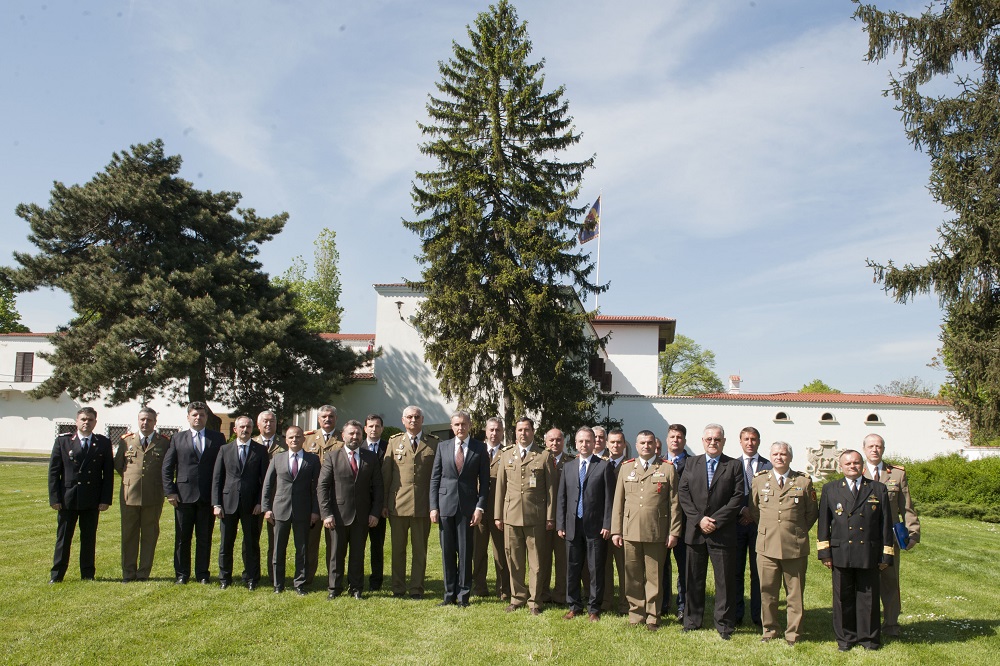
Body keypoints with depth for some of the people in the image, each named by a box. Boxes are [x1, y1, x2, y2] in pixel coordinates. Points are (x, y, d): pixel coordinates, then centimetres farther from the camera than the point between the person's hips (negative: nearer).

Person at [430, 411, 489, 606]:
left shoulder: (480, 448, 2)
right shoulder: (443, 447, 7)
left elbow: (484, 480, 1)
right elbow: (435, 478, 7)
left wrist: (480, 507, -7)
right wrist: (433, 506, 0)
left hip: (468, 506, -2)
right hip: (445, 505, 2)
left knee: (465, 552, 1)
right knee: (447, 552, 6)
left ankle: (463, 594, 11)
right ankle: (450, 593, 15)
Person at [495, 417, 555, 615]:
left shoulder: (544, 456, 3)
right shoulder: (506, 456, 12)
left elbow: (550, 488, 1)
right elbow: (500, 486, 11)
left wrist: (550, 517, -3)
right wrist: (498, 515, 7)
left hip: (535, 517, -2)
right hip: (511, 515, 3)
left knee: (536, 562, 3)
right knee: (514, 561, 8)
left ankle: (534, 601, 13)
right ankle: (517, 598, 21)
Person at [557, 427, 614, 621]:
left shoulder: (604, 466, 0)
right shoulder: (568, 467, 12)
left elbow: (609, 498, -3)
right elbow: (561, 498, 11)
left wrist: (607, 525, -9)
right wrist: (560, 525, 5)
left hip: (596, 527, -3)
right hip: (572, 526, 3)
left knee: (596, 569, 3)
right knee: (572, 568, 8)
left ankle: (594, 608, 15)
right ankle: (574, 606, 21)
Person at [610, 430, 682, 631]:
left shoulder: (667, 468, 5)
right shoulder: (626, 468, 12)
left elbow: (674, 503, 2)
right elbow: (618, 501, 10)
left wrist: (674, 532, -3)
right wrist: (616, 530, 5)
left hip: (657, 533, -2)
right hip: (630, 532, 2)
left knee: (654, 577, 5)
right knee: (633, 577, 7)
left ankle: (652, 617, 16)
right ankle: (636, 614, 19)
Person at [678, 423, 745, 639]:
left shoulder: (734, 466, 2)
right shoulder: (691, 463, 9)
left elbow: (737, 498, -6)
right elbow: (683, 494, 3)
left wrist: (716, 520, -13)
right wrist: (699, 519, -9)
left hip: (723, 532, -2)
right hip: (695, 530, 2)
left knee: (725, 580, 2)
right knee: (694, 579, 10)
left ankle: (724, 624, 13)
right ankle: (692, 620, 22)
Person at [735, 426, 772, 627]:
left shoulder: (768, 466, 5)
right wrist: (743, 510, -11)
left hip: (760, 522, 0)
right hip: (736, 521, 1)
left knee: (758, 571, 2)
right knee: (736, 570, 4)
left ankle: (758, 614, 11)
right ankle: (736, 614, 12)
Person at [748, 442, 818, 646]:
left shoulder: (804, 481, 4)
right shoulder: (759, 479, 7)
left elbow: (812, 512, 12)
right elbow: (753, 510, 16)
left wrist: (799, 531, 8)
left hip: (795, 546, -1)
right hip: (767, 545, 1)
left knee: (795, 593, 6)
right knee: (767, 591, 6)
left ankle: (793, 633, 18)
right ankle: (769, 630, 22)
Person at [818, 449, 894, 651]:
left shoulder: (878, 489, 7)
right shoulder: (830, 490, 8)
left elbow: (886, 524, 7)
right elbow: (823, 523, 6)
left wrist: (886, 555, 2)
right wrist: (824, 552, -1)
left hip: (869, 554, 0)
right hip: (841, 554, 0)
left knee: (868, 597, 7)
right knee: (843, 598, 7)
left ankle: (869, 637, 20)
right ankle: (845, 638, 18)